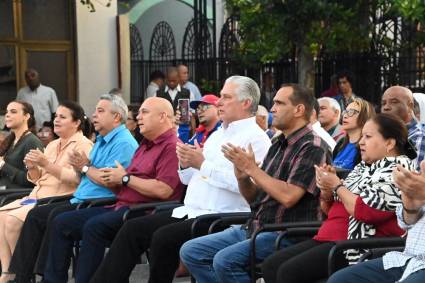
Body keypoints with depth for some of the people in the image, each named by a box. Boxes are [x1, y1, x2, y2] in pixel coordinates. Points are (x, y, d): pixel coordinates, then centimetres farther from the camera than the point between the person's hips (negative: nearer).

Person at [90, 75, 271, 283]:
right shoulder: (218, 134, 22)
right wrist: (186, 163, 2)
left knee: (164, 237, -28)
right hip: (190, 211, 9)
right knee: (132, 229, -3)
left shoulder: (255, 138, -7)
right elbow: (188, 179, 25)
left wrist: (202, 164, -16)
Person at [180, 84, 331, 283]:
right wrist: (242, 177, -5)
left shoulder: (313, 147, -10)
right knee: (190, 252, 0)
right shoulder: (278, 146, 16)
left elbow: (288, 196, -22)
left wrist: (251, 168, -15)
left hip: (286, 234, -9)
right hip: (253, 228, 9)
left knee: (225, 260, -29)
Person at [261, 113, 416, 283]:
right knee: (270, 266, -4)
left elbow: (367, 210, -20)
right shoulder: (363, 167, 21)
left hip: (358, 247, -9)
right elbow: (330, 209, 24)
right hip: (331, 236, 9)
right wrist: (326, 189, 2)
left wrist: (336, 185, -8)